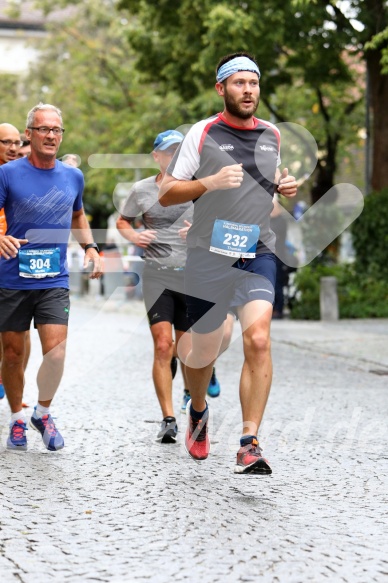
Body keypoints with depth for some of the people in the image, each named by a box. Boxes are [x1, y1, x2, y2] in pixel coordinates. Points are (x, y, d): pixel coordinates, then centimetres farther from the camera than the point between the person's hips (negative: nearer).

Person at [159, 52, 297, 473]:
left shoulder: (273, 135, 10)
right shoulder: (203, 133, -2)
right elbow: (166, 194, -3)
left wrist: (285, 187, 6)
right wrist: (210, 182, -18)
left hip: (258, 254, 2)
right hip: (209, 255, -2)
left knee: (258, 340, -18)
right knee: (204, 351, 9)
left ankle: (249, 445, -16)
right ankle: (198, 412, 42)